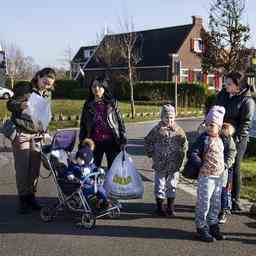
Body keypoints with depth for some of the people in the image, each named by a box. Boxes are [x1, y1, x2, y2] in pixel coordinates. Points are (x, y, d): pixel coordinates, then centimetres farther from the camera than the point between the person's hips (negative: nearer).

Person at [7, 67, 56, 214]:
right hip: (22, 133, -5)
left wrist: (44, 130, 10)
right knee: (22, 168, -4)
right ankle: (23, 199, 3)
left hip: (37, 135, 5)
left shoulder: (46, 95, 12)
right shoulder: (24, 89, -5)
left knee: (35, 168, 4)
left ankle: (31, 196, 16)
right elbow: (10, 104, -7)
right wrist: (20, 105, -28)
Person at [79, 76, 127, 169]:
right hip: (95, 143, 2)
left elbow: (120, 121, 2)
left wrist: (123, 139, -3)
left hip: (111, 142, -2)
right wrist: (82, 142, 9)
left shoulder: (112, 103, 2)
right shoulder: (88, 105, 9)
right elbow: (82, 125, 13)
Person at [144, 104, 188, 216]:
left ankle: (170, 207, 24)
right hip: (160, 165, -2)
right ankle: (160, 207, 20)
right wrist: (152, 153, 2)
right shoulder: (157, 129, -5)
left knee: (172, 186, 12)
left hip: (174, 165, 2)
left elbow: (184, 145, 13)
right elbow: (148, 141, 5)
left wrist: (181, 155, 6)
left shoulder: (178, 130, 2)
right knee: (160, 186, 7)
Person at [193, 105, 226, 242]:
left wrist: (224, 166, 12)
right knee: (204, 203, 0)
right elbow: (194, 153, -16)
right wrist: (202, 165, -22)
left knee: (216, 204, 16)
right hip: (206, 176, -7)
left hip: (219, 176, 7)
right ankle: (201, 227, 12)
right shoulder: (203, 138, -13)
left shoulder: (220, 139, 8)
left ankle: (213, 225, 30)